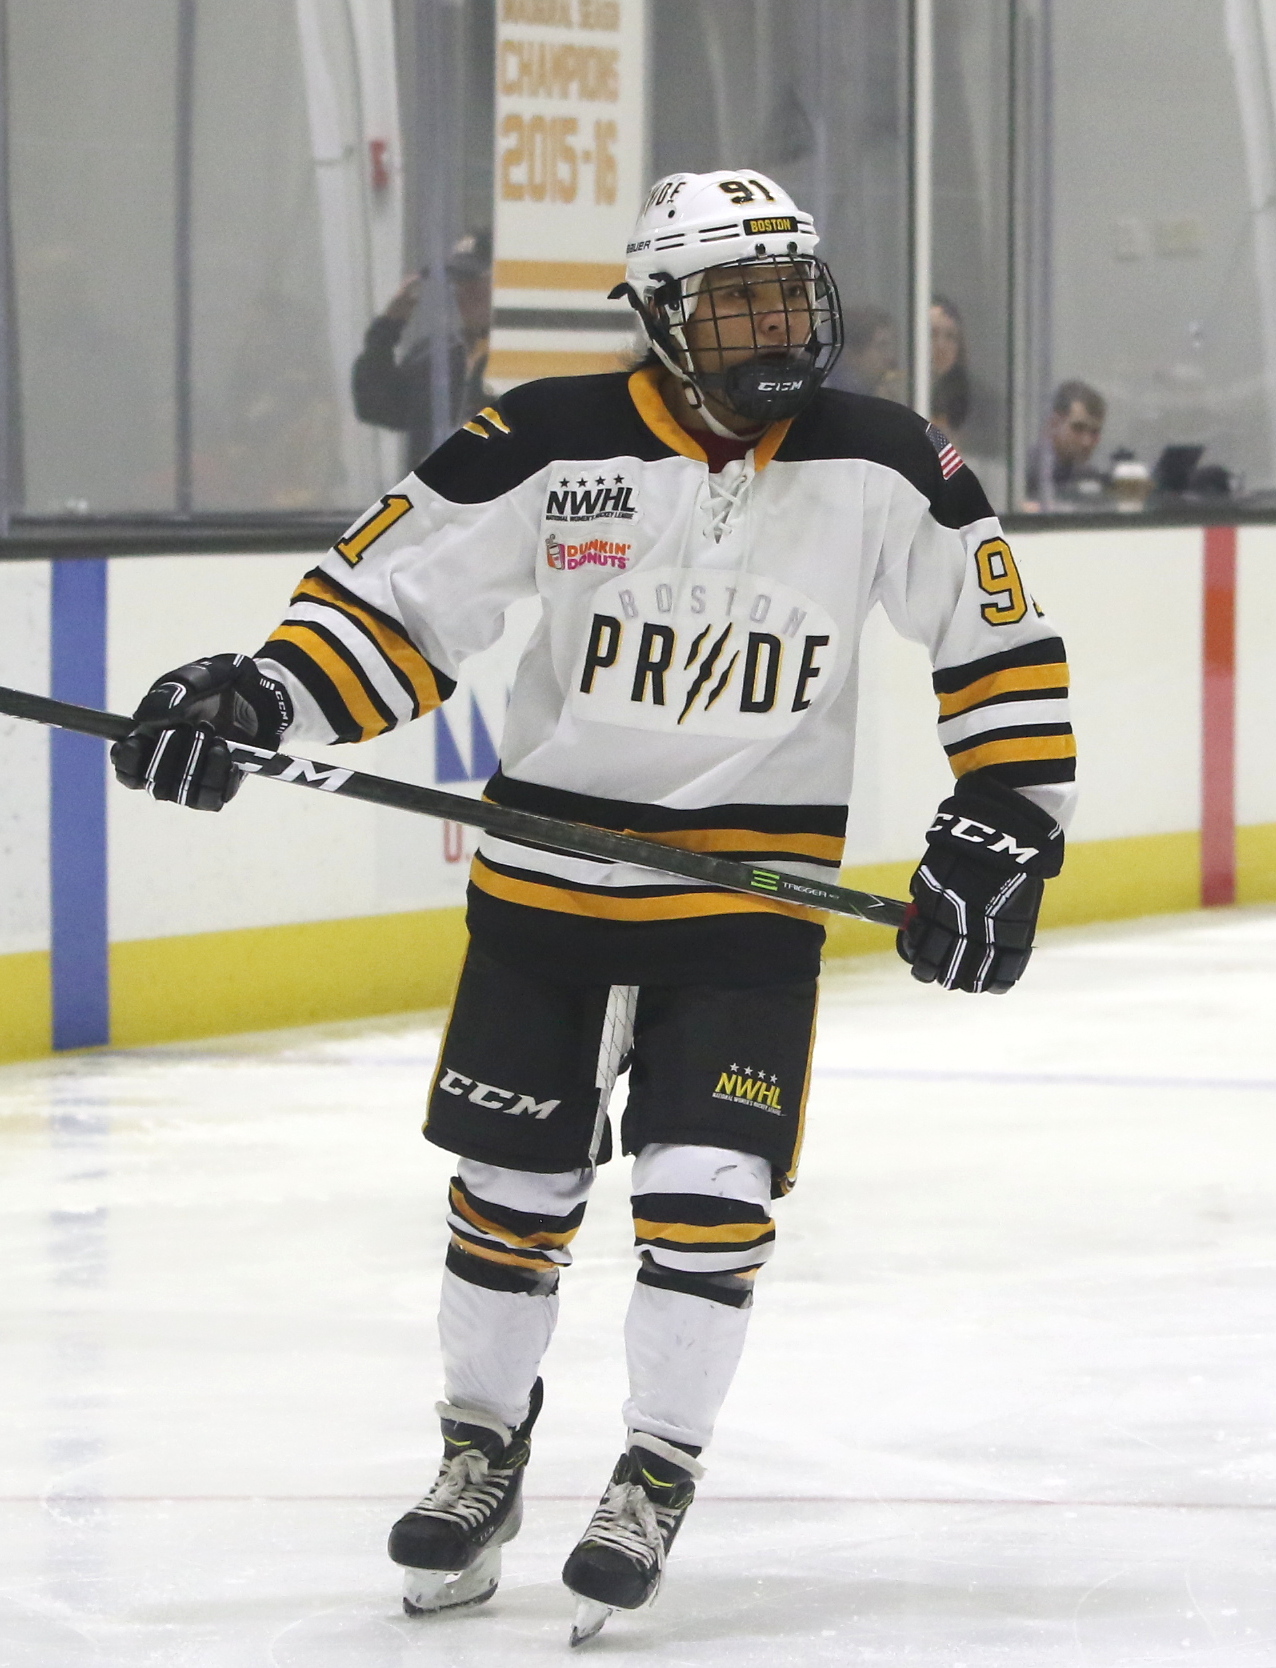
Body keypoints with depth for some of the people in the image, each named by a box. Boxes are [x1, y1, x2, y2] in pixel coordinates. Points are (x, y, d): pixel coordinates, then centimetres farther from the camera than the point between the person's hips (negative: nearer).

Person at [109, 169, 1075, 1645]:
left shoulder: (883, 468, -7)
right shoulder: (553, 446, -12)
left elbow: (997, 637, 2)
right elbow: (394, 590, -8)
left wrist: (1005, 821, -5)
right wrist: (255, 695, -22)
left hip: (750, 887, 0)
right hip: (545, 870, 0)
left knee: (706, 1187, -9)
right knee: (511, 1180, 8)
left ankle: (658, 1472, 8)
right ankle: (483, 1448, 29)